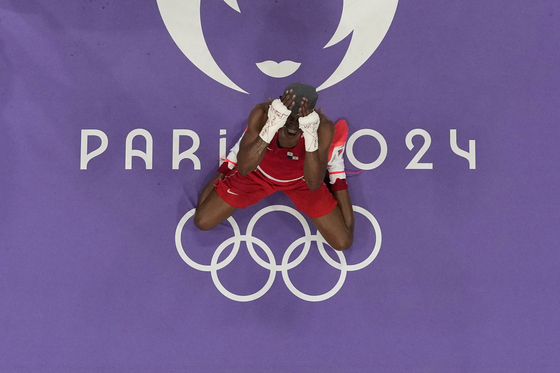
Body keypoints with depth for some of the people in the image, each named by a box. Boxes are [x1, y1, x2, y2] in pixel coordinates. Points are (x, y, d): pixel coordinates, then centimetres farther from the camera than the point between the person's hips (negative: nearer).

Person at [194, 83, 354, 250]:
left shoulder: (323, 127, -36)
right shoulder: (262, 113, -36)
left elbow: (314, 184, -40)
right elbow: (243, 169, -41)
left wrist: (311, 137, -54)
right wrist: (271, 127, -54)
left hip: (300, 179, 0)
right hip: (259, 172, 0)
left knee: (343, 242, 1)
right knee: (202, 221, 4)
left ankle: (336, 175, 23)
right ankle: (230, 162, 26)